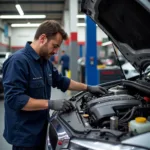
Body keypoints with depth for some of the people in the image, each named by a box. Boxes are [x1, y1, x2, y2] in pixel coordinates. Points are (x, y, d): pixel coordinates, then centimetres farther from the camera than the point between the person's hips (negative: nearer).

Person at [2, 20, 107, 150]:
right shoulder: (18, 61, -21)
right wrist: (51, 104, -28)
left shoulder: (45, 61, 8)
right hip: (24, 134, -9)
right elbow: (14, 99, -28)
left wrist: (88, 88, 20)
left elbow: (62, 81, 22)